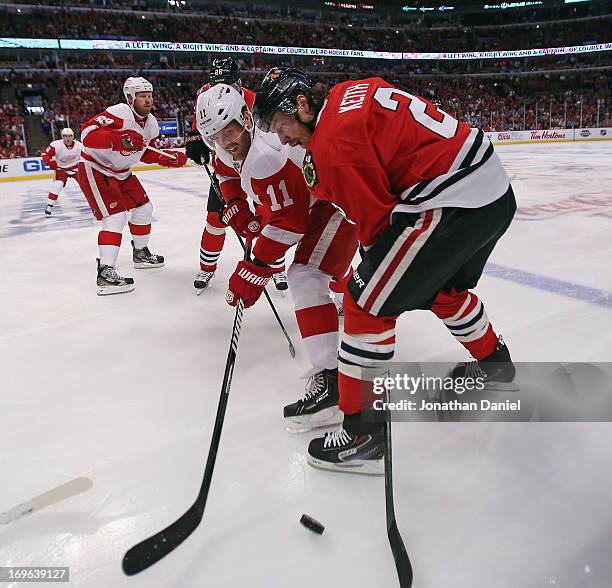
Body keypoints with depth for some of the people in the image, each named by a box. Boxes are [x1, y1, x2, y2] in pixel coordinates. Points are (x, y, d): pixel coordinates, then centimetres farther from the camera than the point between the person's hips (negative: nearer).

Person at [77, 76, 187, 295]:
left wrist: (168, 158, -3)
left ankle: (141, 253, 31)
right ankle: (105, 273, -21)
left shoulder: (150, 123, 2)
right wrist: (119, 139, -47)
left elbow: (146, 153, 13)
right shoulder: (119, 113, -25)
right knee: (116, 215, -20)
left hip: (121, 172, 9)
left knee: (143, 208, 11)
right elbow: (87, 133, -35)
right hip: (95, 169, -9)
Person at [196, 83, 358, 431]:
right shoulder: (235, 141, -3)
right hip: (315, 192, 11)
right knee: (326, 257, 35)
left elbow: (288, 220, -30)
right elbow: (227, 169, 19)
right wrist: (237, 208, 4)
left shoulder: (266, 156, -32)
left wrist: (255, 270, -28)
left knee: (306, 275, -26)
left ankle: (331, 381, -29)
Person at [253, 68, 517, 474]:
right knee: (445, 288, 30)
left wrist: (379, 258, 6)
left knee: (367, 303, -5)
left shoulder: (331, 140, -13)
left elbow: (375, 216, -12)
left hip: (452, 205, -10)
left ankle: (363, 434, 1)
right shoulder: (353, 91, 14)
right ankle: (494, 364, 54)